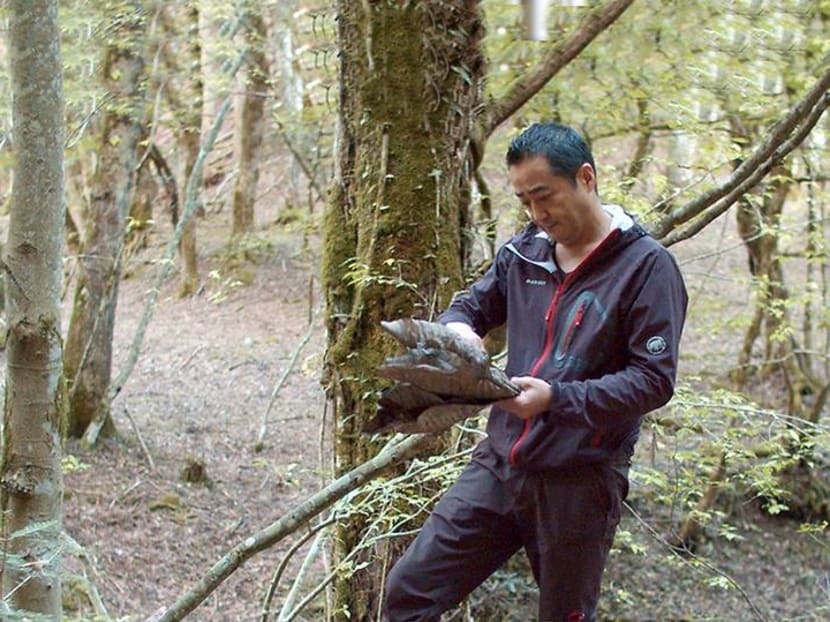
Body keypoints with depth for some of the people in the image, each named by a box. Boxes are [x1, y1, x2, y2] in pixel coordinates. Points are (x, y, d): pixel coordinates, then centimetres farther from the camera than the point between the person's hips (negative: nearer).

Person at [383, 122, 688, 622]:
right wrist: (459, 330, -6)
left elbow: (654, 379, -15)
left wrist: (557, 399, -26)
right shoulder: (525, 252, 7)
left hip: (580, 481, -5)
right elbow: (470, 306, 20)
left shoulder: (646, 266, -10)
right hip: (499, 463, 5)